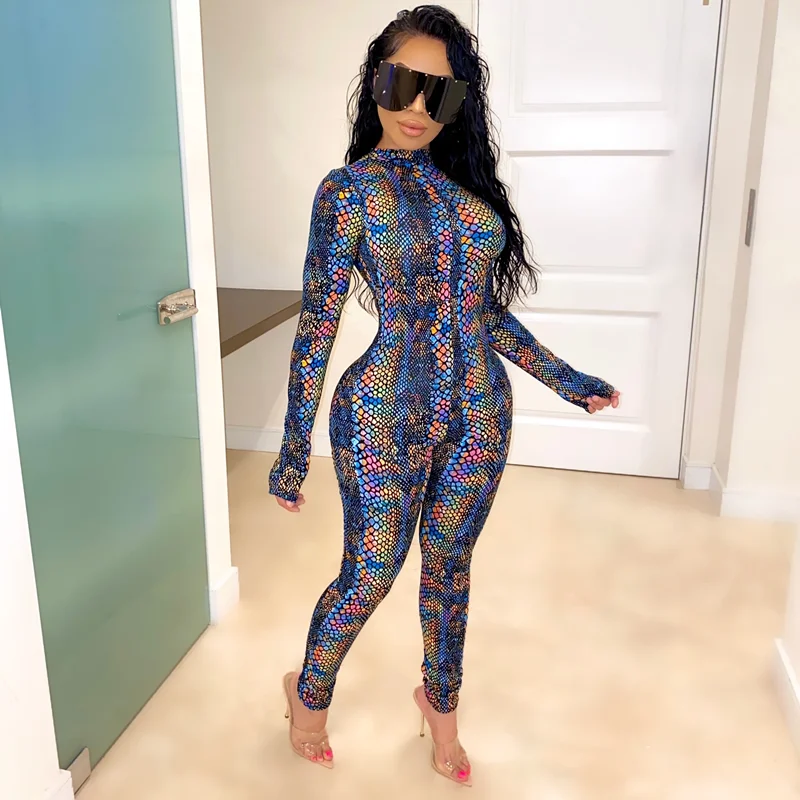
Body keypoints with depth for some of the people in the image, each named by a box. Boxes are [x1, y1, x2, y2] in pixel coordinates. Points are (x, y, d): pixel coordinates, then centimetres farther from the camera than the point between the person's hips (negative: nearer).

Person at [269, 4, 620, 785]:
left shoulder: (464, 182, 6)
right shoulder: (349, 190, -8)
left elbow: (485, 308, 12)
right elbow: (317, 321, -9)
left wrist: (562, 377, 11)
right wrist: (295, 448, -8)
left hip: (478, 415, 5)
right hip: (385, 418, -5)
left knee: (449, 564, 18)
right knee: (368, 575, 9)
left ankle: (440, 700, 43)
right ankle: (308, 692, 38)